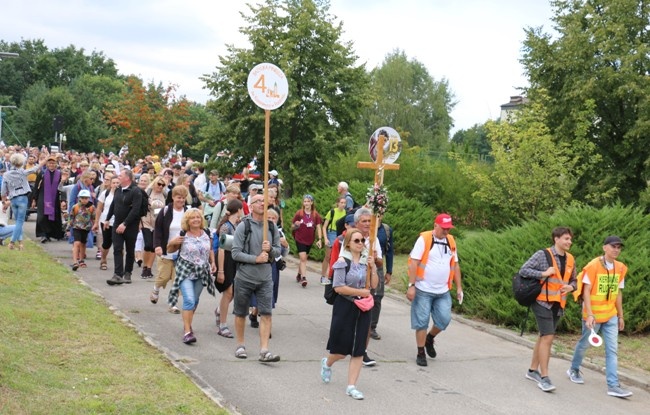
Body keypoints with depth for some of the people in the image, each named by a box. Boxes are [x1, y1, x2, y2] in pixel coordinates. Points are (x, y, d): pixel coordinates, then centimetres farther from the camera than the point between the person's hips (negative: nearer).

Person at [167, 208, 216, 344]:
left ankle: (187, 324, 35)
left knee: (194, 301, 15)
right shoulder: (183, 236, -8)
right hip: (185, 271, -4)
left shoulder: (206, 233, 2)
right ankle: (187, 332, -15)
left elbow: (210, 250, 17)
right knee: (189, 300, -16)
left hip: (201, 272, 4)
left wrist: (213, 262, 2)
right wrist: (172, 242, -17)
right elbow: (169, 250, 3)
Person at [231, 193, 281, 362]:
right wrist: (256, 258, -18)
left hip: (265, 278, 3)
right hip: (245, 277, -2)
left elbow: (278, 251, 10)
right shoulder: (244, 226, -8)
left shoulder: (272, 227, 5)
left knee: (266, 314, -6)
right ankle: (240, 346, 28)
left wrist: (270, 249, -12)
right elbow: (235, 253, -11)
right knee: (241, 313, 11)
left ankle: (264, 351, -7)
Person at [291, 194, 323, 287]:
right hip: (300, 239, -3)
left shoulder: (315, 214, 0)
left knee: (304, 258, 14)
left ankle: (299, 275, 32)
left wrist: (319, 239, -11)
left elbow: (318, 227, -1)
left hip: (310, 240, 3)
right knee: (303, 258, -15)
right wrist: (295, 225, -22)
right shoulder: (299, 213, -5)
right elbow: (292, 227, 1)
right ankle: (303, 278, -18)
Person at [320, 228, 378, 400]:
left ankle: (351, 386, 7)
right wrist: (361, 292, -14)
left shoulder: (366, 261, 5)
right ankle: (327, 363, 38)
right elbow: (338, 287, -17)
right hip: (345, 307, -4)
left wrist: (373, 268, -10)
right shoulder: (343, 261, -10)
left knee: (358, 350, 2)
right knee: (342, 349, 4)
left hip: (363, 308, 5)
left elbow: (374, 285, 3)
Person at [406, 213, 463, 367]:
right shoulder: (424, 239, -9)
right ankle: (421, 354, 13)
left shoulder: (451, 241, 8)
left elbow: (455, 265, 15)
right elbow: (414, 263, -11)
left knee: (444, 320, 1)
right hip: (423, 290, -5)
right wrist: (411, 285, -16)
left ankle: (429, 339, 30)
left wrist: (459, 287, 12)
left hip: (443, 291, 5)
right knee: (422, 322, 0)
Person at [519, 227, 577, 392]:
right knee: (548, 337, -13)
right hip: (542, 302, -7)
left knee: (544, 337, 15)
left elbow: (573, 280, 20)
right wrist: (543, 274, -20)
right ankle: (544, 377, -9)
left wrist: (570, 287, -2)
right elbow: (523, 270, -11)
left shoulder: (570, 259, 9)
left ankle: (533, 370, 27)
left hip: (558, 304, 7)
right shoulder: (542, 255, -9)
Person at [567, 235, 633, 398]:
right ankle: (574, 370, 37)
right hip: (593, 314, -5)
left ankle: (613, 385, -4)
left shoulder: (620, 268, 3)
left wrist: (620, 316, 12)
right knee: (584, 343, 12)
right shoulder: (593, 266, -14)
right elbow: (586, 291, -15)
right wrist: (589, 314, -21)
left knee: (612, 350, -3)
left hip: (611, 316, 5)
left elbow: (618, 293, 11)